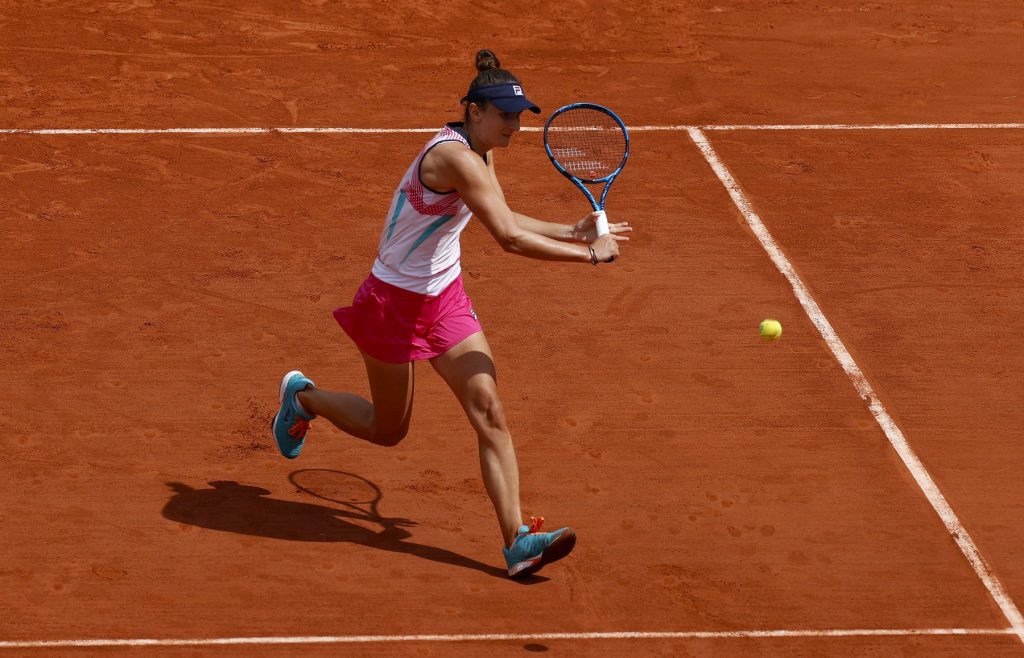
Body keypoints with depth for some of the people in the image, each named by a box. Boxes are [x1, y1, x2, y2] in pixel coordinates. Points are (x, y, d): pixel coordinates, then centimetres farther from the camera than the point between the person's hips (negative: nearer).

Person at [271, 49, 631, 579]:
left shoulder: (480, 153, 1)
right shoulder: (456, 157, -28)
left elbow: (502, 219, 17)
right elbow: (509, 238, -32)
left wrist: (571, 232, 5)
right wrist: (588, 255, -26)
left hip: (445, 297, 8)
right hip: (395, 302, -8)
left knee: (490, 415, -6)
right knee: (388, 430, 10)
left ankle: (517, 542, -10)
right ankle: (303, 396, 39)